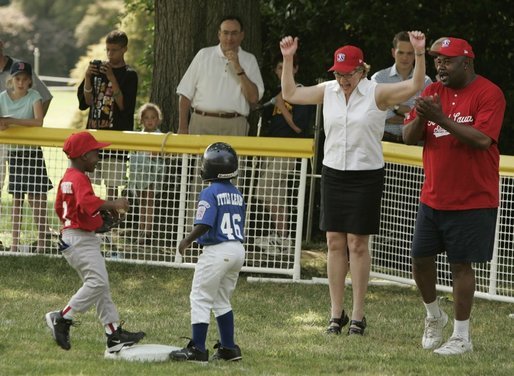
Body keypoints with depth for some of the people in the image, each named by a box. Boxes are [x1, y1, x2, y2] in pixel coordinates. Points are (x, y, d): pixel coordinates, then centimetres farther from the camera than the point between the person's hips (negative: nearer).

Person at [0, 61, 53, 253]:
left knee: (35, 197, -5)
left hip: (32, 152, -3)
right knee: (17, 198, 8)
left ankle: (43, 238, 4)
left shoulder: (34, 97, -11)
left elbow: (38, 121, -25)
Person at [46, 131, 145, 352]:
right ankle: (62, 318, -15)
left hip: (71, 236, 11)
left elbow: (59, 208, 24)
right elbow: (88, 202, -34)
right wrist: (112, 205, -40)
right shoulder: (79, 179, -16)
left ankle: (114, 334, 7)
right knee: (98, 281, -18)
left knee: (100, 285, 9)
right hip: (81, 240, -11)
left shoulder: (66, 178, 16)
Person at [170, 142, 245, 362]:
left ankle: (197, 349, -7)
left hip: (217, 250, -8)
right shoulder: (237, 194, 11)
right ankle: (229, 348, 19)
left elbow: (204, 224, -21)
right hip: (238, 249, 8)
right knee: (222, 300, 19)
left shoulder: (210, 193, -13)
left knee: (200, 299, -2)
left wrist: (187, 241, -7)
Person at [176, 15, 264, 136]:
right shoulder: (204, 55, 12)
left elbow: (254, 98, 0)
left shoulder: (249, 60, 11)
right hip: (202, 123, 0)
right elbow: (186, 93, 11)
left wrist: (238, 69, -8)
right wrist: (183, 128, 3)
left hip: (234, 126, 0)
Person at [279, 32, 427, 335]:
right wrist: (288, 60, 9)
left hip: (366, 176, -4)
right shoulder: (328, 91, 6)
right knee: (335, 243, 4)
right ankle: (337, 314, 11)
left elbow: (415, 86, -17)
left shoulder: (377, 93, -8)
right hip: (333, 174, 4)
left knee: (358, 244, -3)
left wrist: (419, 54, -29)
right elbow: (290, 94, 15)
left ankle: (358, 316, 4)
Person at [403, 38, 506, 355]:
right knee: (421, 258, 7)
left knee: (461, 264, -2)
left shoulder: (489, 94, -10)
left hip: (472, 200, -6)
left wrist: (442, 118, -26)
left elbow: (482, 139, -22)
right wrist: (422, 117, -16)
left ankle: (462, 336, 6)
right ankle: (434, 316, 31)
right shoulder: (433, 93, 8)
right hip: (433, 196, 6)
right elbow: (409, 137, 5)